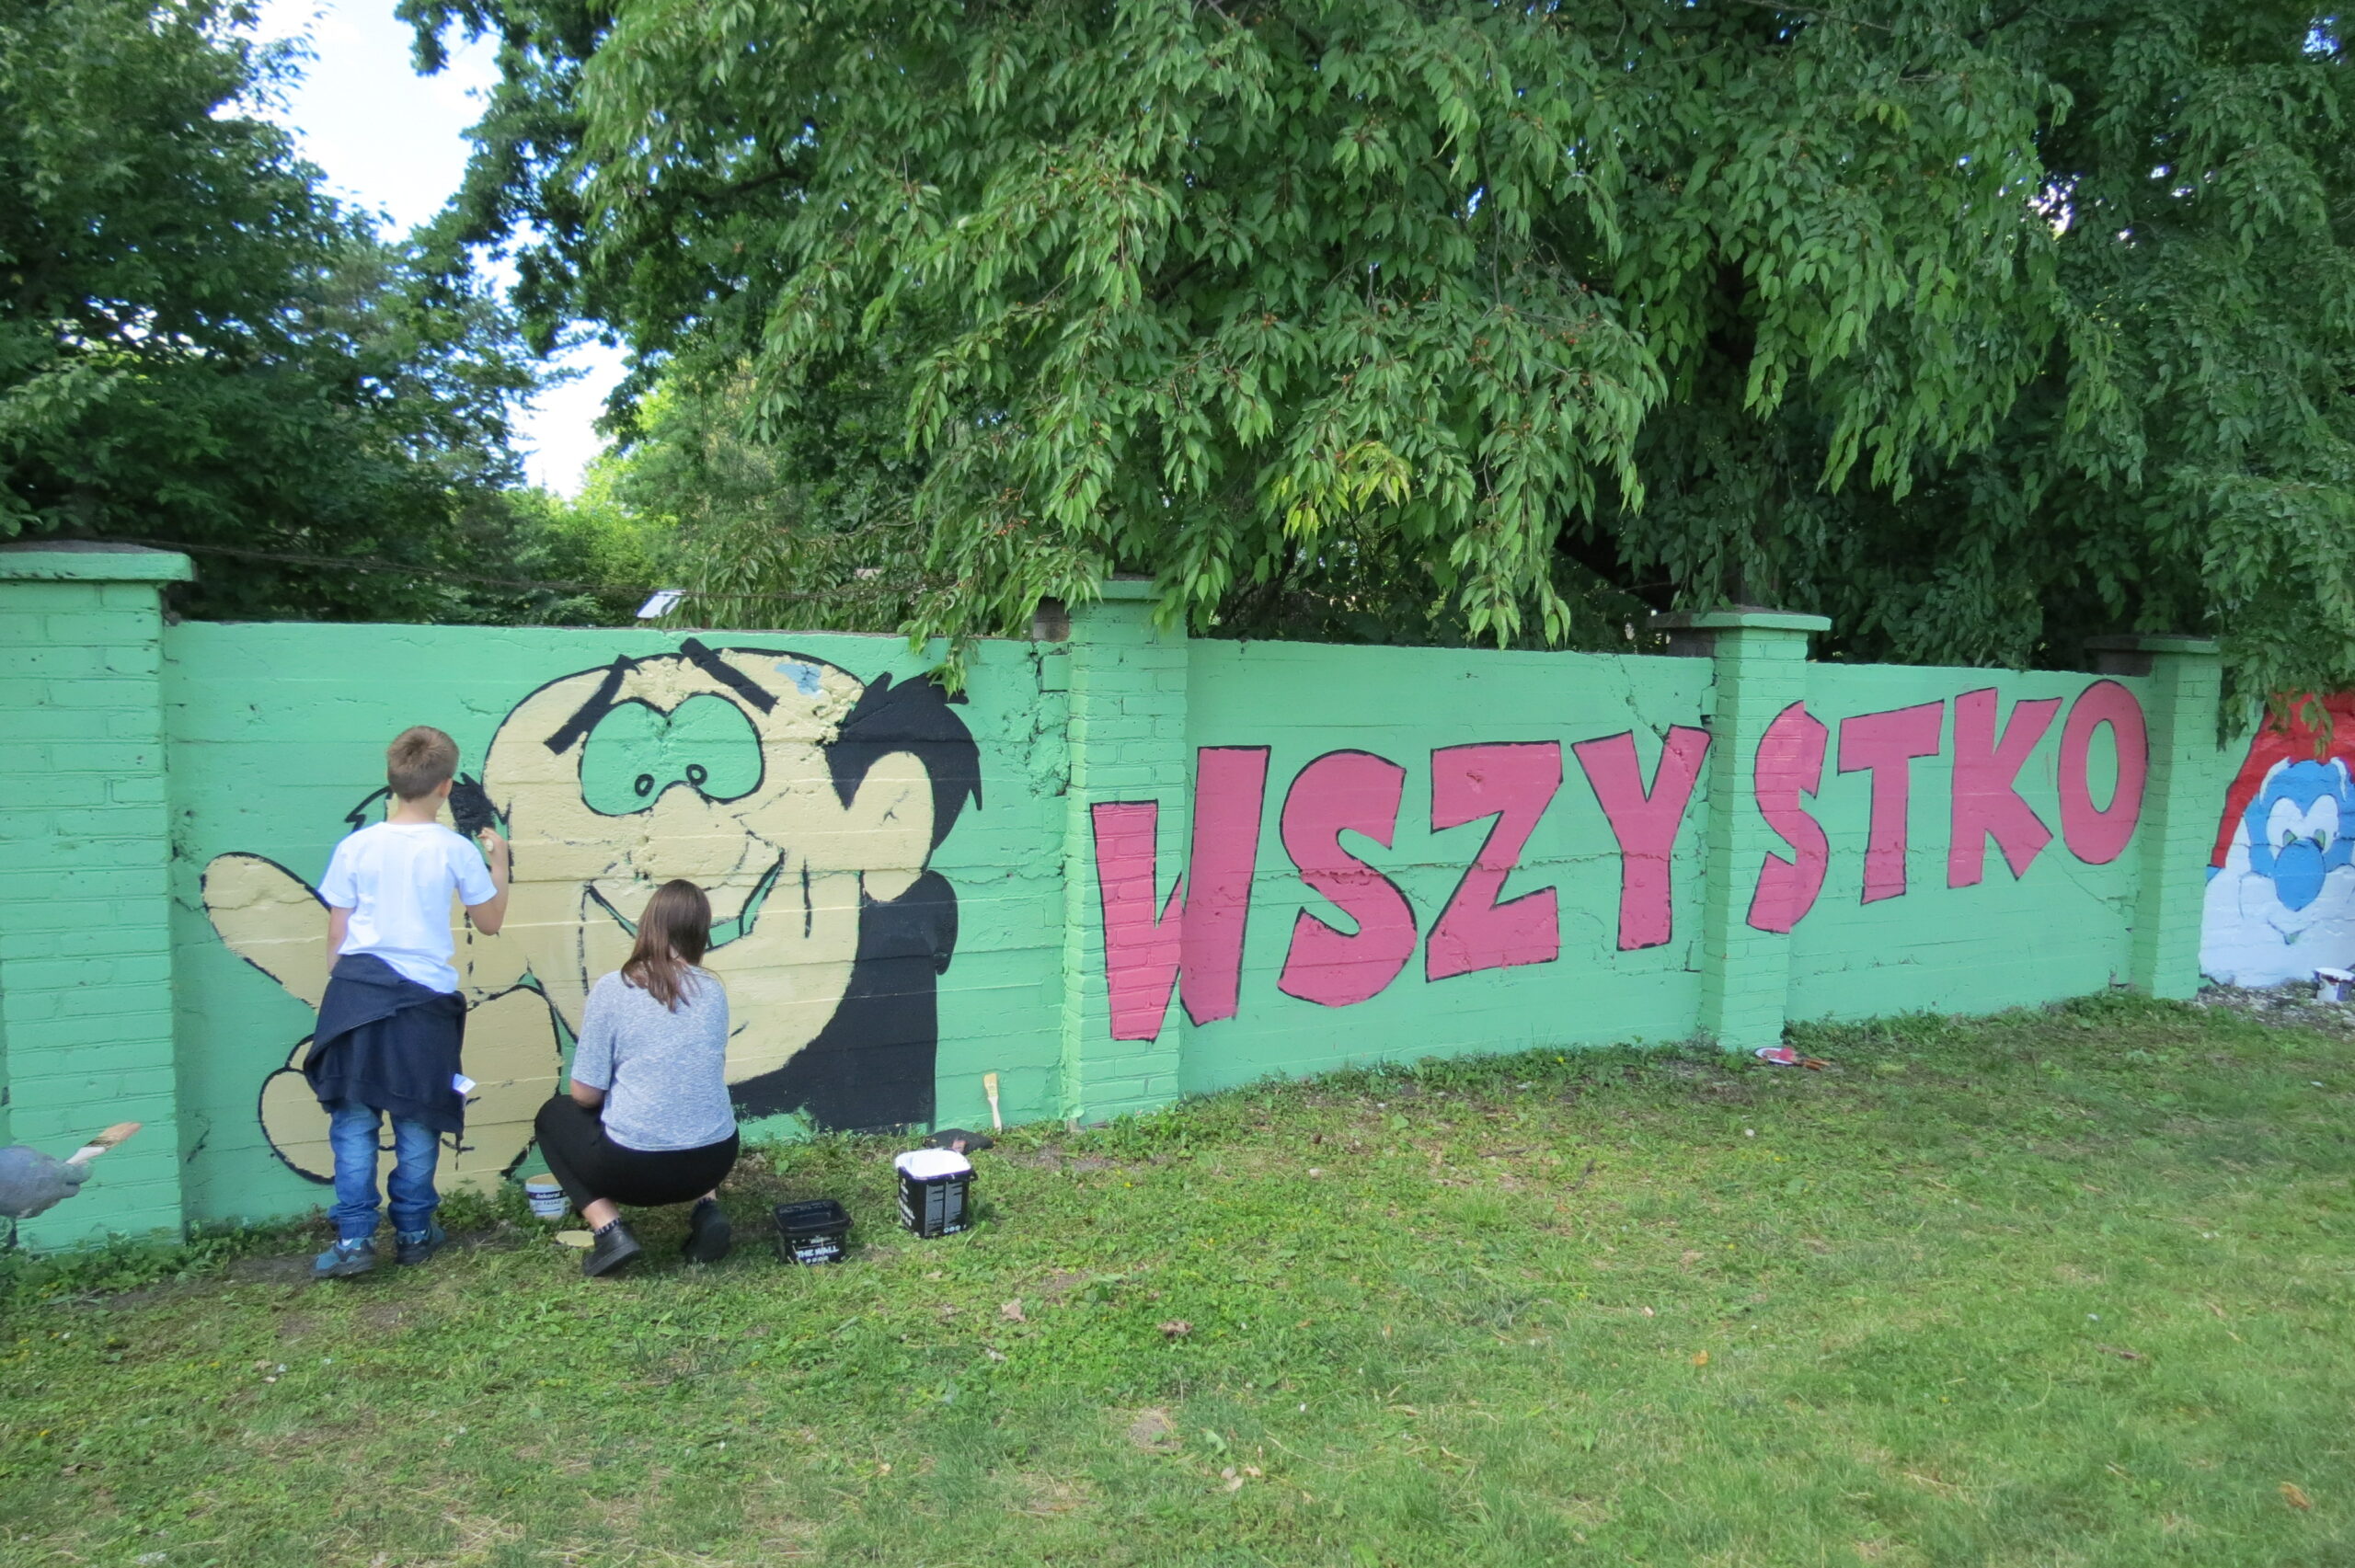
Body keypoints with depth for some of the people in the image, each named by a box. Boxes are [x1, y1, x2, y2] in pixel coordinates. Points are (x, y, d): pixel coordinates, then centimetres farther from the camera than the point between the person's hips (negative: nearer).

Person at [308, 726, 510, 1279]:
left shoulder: (355, 847, 1)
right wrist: (499, 864, 22)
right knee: (417, 1121, 10)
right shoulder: (455, 850, -2)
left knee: (354, 1119, 7)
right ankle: (413, 1233, 20)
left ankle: (354, 1239, 6)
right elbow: (489, 922, 11)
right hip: (424, 999, -1)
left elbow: (336, 936, 5)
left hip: (357, 991, 1)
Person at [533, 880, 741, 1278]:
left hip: (635, 1169, -4)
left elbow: (585, 1094, -5)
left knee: (554, 1115, 25)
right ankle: (706, 1208, 13)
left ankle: (608, 1229, 6)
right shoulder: (713, 990, 3)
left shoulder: (612, 990, -8)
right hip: (715, 1161, 4)